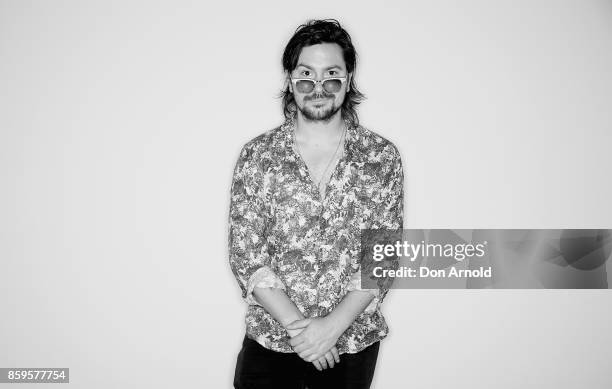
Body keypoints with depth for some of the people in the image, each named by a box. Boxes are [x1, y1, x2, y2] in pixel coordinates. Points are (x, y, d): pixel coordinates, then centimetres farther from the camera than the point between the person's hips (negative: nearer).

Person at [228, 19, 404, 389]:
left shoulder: (383, 157, -6)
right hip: (270, 340, 0)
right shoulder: (257, 155, -6)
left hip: (354, 341, 1)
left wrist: (333, 324, -17)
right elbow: (246, 254, -8)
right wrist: (296, 325, -16)